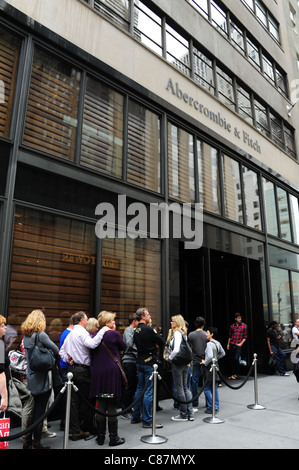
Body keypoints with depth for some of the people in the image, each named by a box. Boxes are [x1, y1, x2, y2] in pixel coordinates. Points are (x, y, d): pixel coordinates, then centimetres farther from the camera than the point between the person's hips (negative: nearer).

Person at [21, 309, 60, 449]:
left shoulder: (26, 336, 4)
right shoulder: (41, 335, -19)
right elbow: (56, 350, -17)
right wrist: (55, 360, 4)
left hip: (31, 377, 7)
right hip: (42, 379, -7)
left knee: (35, 409, 21)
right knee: (40, 411, 5)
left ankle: (27, 440, 29)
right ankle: (36, 444, 16)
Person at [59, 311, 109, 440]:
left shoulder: (70, 333, 15)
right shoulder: (81, 331, -14)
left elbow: (62, 351, 20)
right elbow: (92, 344, -31)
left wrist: (68, 360, 9)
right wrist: (102, 331, -24)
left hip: (72, 368, 9)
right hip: (82, 370, -9)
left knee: (74, 400, 11)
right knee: (84, 400, 4)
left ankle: (74, 430, 17)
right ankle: (78, 430, 11)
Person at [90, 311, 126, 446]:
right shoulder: (114, 334, -10)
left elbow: (92, 353, 10)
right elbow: (124, 347, 4)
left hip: (98, 372, 5)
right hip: (112, 371, -5)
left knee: (100, 406, 13)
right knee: (112, 407, 4)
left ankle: (100, 436, 22)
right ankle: (113, 438, 13)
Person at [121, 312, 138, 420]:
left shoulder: (134, 331, 16)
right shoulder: (128, 330, -10)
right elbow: (129, 344, -25)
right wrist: (134, 332, -19)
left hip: (134, 361, 9)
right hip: (129, 361, -9)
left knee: (133, 386, 13)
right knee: (128, 386, -2)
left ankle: (129, 409, 23)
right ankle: (125, 411, 8)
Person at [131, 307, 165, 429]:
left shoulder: (136, 330, 9)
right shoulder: (148, 329, -17)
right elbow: (162, 342, -11)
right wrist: (156, 345, 9)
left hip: (140, 362, 9)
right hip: (149, 362, -8)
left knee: (139, 389, 16)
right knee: (149, 391, -2)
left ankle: (135, 417, 24)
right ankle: (147, 421, 4)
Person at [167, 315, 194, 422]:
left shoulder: (177, 333, -15)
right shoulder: (183, 333, 11)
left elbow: (176, 350, -25)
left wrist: (170, 358, -9)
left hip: (177, 362, -9)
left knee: (179, 389, 2)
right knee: (185, 387, 14)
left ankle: (184, 415, 10)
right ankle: (190, 413, 19)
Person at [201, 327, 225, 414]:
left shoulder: (209, 344, -21)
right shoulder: (218, 343, 6)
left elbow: (210, 356, -32)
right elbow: (223, 353, 19)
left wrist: (205, 363, -18)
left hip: (209, 367, -9)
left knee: (207, 388, 1)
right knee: (214, 387, 16)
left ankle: (211, 407, 4)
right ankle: (216, 407, 23)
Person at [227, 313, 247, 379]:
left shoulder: (244, 326, 2)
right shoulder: (232, 326, 7)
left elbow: (245, 336, 4)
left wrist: (241, 343, -5)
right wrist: (228, 344, 8)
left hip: (238, 345, -3)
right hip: (231, 344, 3)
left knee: (236, 359, -13)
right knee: (231, 359, 6)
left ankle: (235, 374, 2)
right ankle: (233, 373, 19)